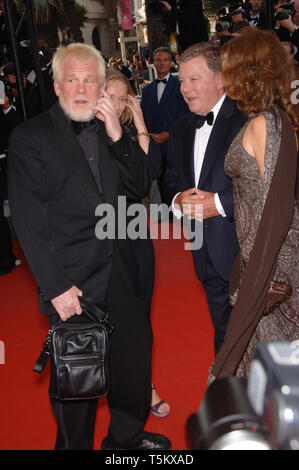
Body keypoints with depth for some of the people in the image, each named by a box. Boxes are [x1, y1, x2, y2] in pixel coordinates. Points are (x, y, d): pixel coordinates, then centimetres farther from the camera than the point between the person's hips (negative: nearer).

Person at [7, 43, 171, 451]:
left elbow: (139, 187, 3)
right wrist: (56, 287, -16)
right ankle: (75, 446, 34)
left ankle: (126, 435, 43)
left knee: (135, 354, 19)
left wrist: (117, 135, -10)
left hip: (120, 274, 6)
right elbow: (28, 222, -12)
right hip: (72, 282, -6)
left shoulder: (110, 131, 9)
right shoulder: (30, 138, -9)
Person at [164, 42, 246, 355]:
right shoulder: (180, 130, 12)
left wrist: (220, 202, -21)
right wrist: (178, 199, -3)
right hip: (209, 255, 7)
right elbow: (171, 179, 20)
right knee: (223, 332, 21)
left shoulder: (247, 120, -12)